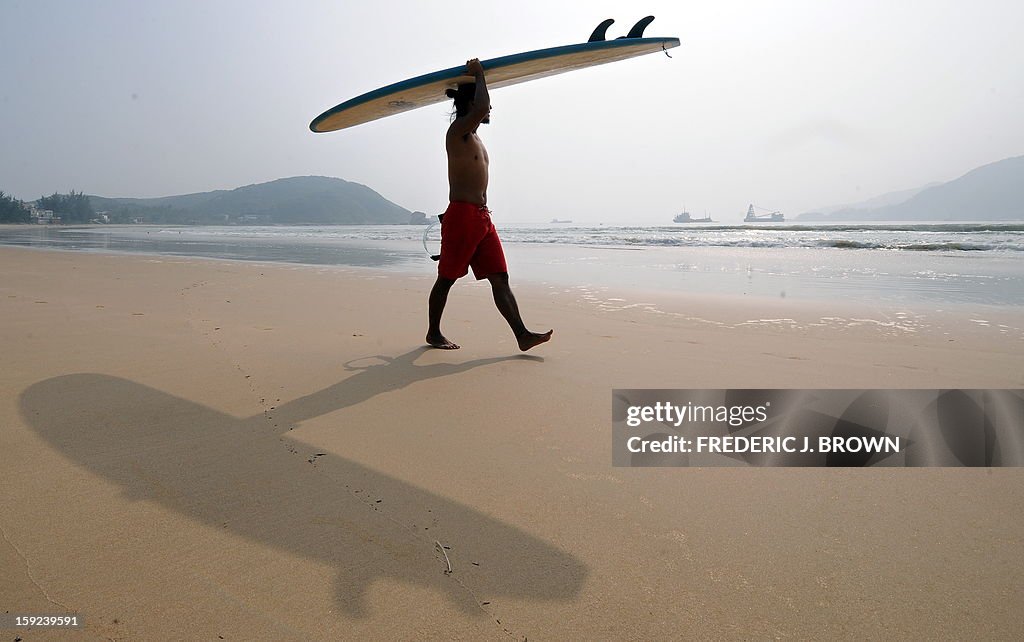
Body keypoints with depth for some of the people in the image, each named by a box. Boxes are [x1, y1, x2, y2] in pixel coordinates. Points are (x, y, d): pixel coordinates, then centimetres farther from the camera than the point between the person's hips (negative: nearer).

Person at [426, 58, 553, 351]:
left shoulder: (472, 136, 20)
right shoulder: (457, 130, -8)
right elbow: (481, 108, -22)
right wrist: (478, 74, -12)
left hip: (482, 218, 9)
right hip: (461, 216, -9)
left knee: (500, 278, 0)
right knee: (446, 279, 3)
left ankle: (522, 335, -4)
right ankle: (433, 333, 17)